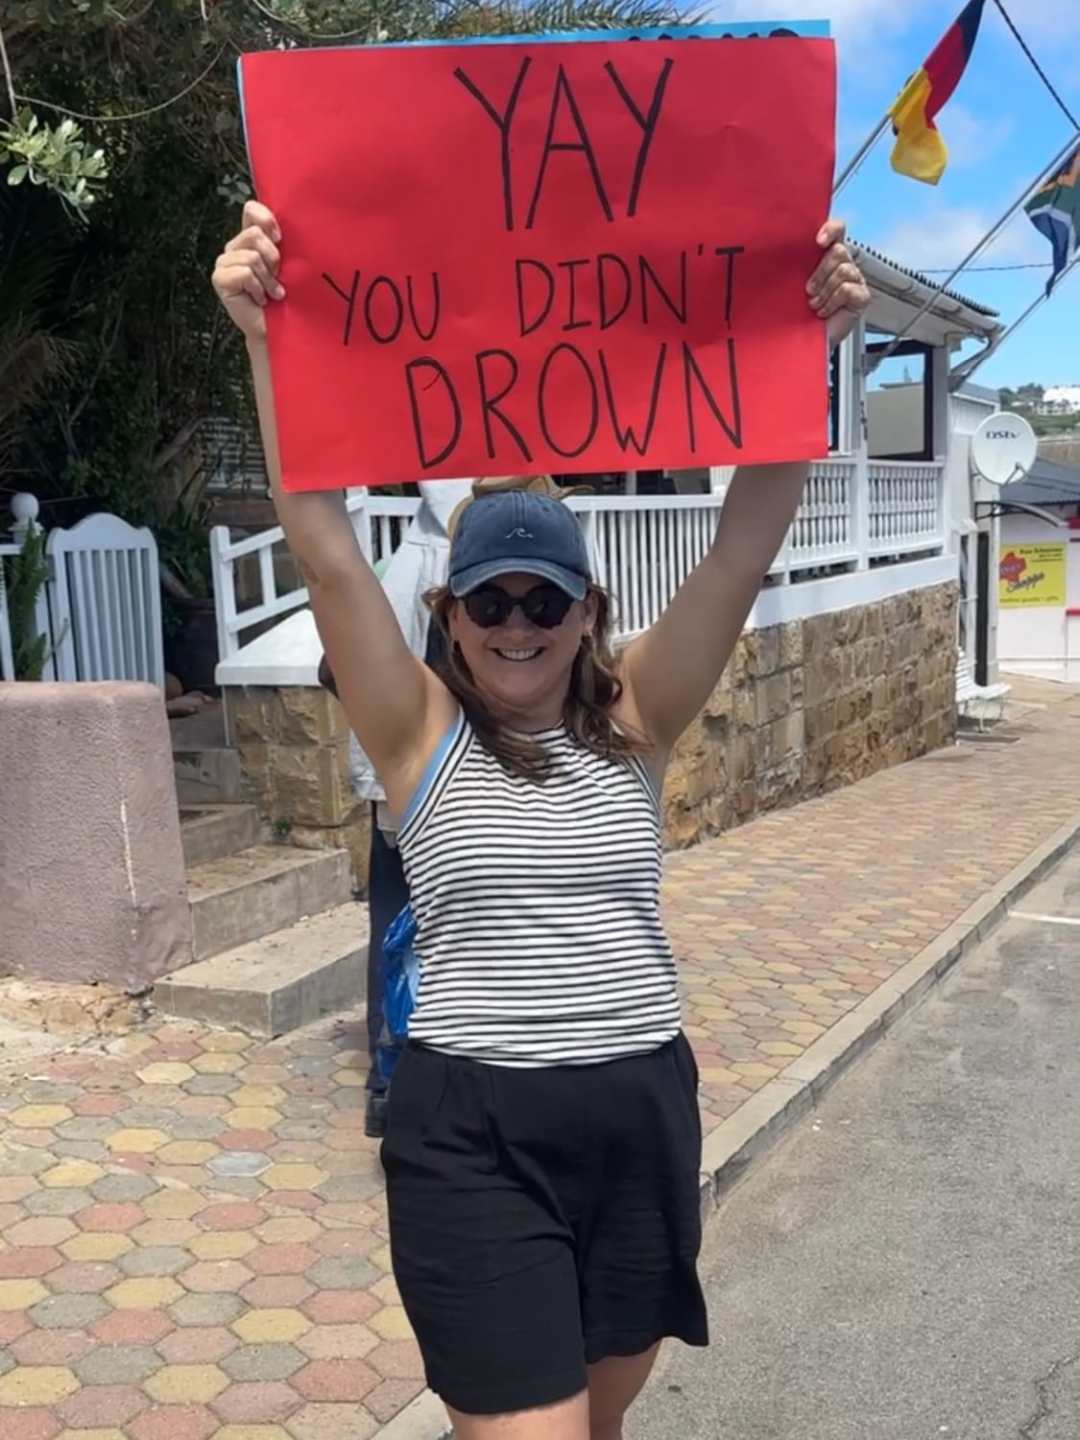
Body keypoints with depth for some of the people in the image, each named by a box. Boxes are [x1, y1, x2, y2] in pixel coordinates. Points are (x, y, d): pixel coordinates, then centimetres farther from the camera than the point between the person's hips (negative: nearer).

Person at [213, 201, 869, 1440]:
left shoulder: (633, 722, 2)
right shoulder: (419, 734, -2)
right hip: (471, 1128, -3)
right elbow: (325, 550, -14)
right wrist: (268, 343, -23)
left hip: (640, 1110, 3)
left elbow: (746, 543, -9)